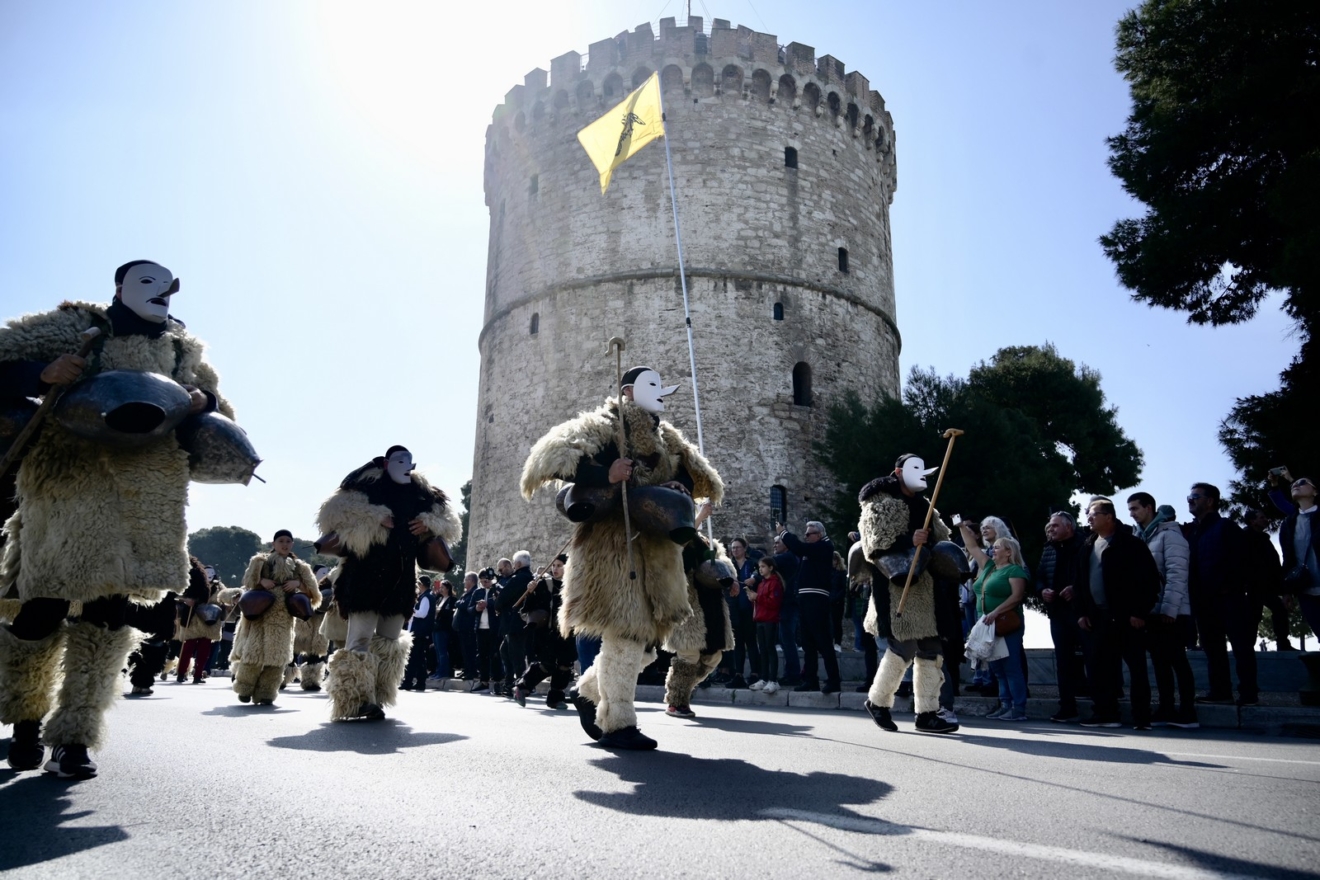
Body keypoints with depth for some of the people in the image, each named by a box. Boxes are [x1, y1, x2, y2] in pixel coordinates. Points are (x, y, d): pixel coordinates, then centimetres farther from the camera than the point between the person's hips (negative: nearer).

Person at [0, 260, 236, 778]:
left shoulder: (181, 350, 15)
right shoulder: (77, 327, 3)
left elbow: (216, 407, 23)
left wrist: (202, 404, -1)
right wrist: (42, 374, -20)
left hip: (143, 498, 3)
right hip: (68, 483, -3)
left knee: (108, 613, 1)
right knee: (43, 609, 0)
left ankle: (73, 737, 10)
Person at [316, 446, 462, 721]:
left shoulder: (419, 491, 12)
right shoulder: (368, 485, -3)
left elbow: (448, 519, 20)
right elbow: (336, 511, -15)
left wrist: (428, 523, -1)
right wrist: (375, 519, -19)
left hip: (401, 579, 6)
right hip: (366, 576, -6)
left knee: (389, 640, 9)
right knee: (361, 639, -11)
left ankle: (375, 698, 17)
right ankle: (358, 698, -11)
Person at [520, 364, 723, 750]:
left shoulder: (666, 438, 21)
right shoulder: (603, 426, -3)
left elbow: (697, 474, 24)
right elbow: (553, 457, -15)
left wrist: (680, 485, 0)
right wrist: (605, 476, -26)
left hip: (655, 548, 8)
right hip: (612, 545, -8)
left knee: (646, 633, 11)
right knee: (624, 632, -8)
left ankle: (589, 692, 30)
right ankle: (618, 724, 3)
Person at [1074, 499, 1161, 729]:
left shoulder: (1131, 544, -5)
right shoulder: (1087, 546, 13)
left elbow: (1150, 579, -9)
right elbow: (1080, 581, 15)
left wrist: (1140, 612, -14)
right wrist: (1081, 612, 8)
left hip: (1127, 617, -6)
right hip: (1097, 617, 6)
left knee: (1136, 668, 1)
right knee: (1098, 667, 5)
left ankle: (1141, 718, 6)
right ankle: (1106, 713, 14)